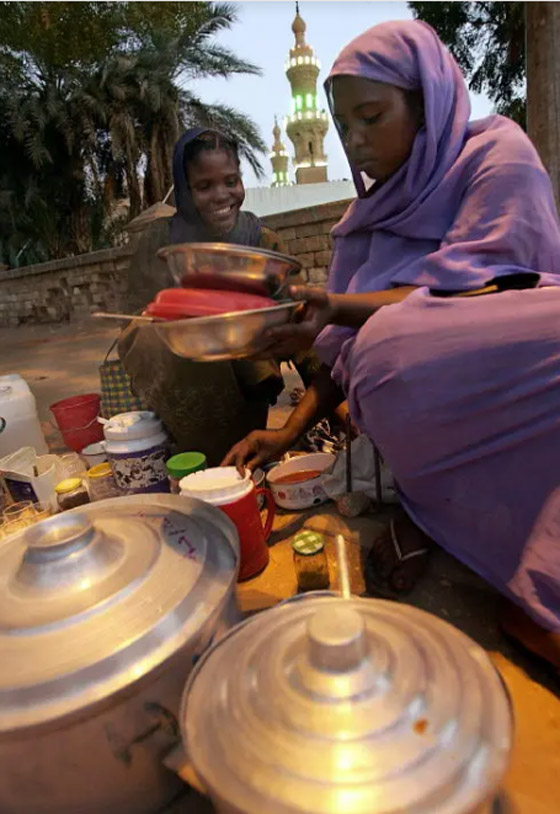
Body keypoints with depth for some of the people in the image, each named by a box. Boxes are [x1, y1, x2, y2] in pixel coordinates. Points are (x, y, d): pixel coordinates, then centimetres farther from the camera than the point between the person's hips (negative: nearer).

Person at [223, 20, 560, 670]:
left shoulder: (497, 154, 3)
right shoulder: (376, 210, 15)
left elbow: (475, 288, -13)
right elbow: (343, 344, 8)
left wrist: (339, 306, -24)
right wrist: (292, 429, -4)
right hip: (423, 407, 2)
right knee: (382, 350, -30)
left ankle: (427, 508, -11)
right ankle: (428, 506, -8)